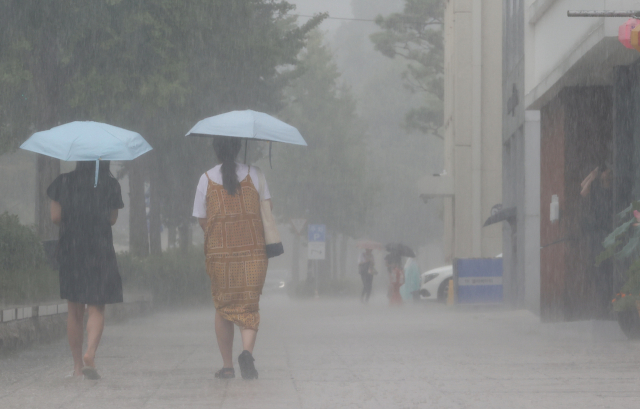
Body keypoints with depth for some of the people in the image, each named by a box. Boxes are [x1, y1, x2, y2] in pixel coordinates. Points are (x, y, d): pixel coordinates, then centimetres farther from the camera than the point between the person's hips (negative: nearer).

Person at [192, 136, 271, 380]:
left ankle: (227, 366, 10)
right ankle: (247, 351, -23)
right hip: (253, 249, 0)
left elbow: (201, 219, 3)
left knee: (222, 306, 11)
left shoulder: (207, 179, 0)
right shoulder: (253, 174, 1)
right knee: (249, 304, 3)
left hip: (219, 250, 0)